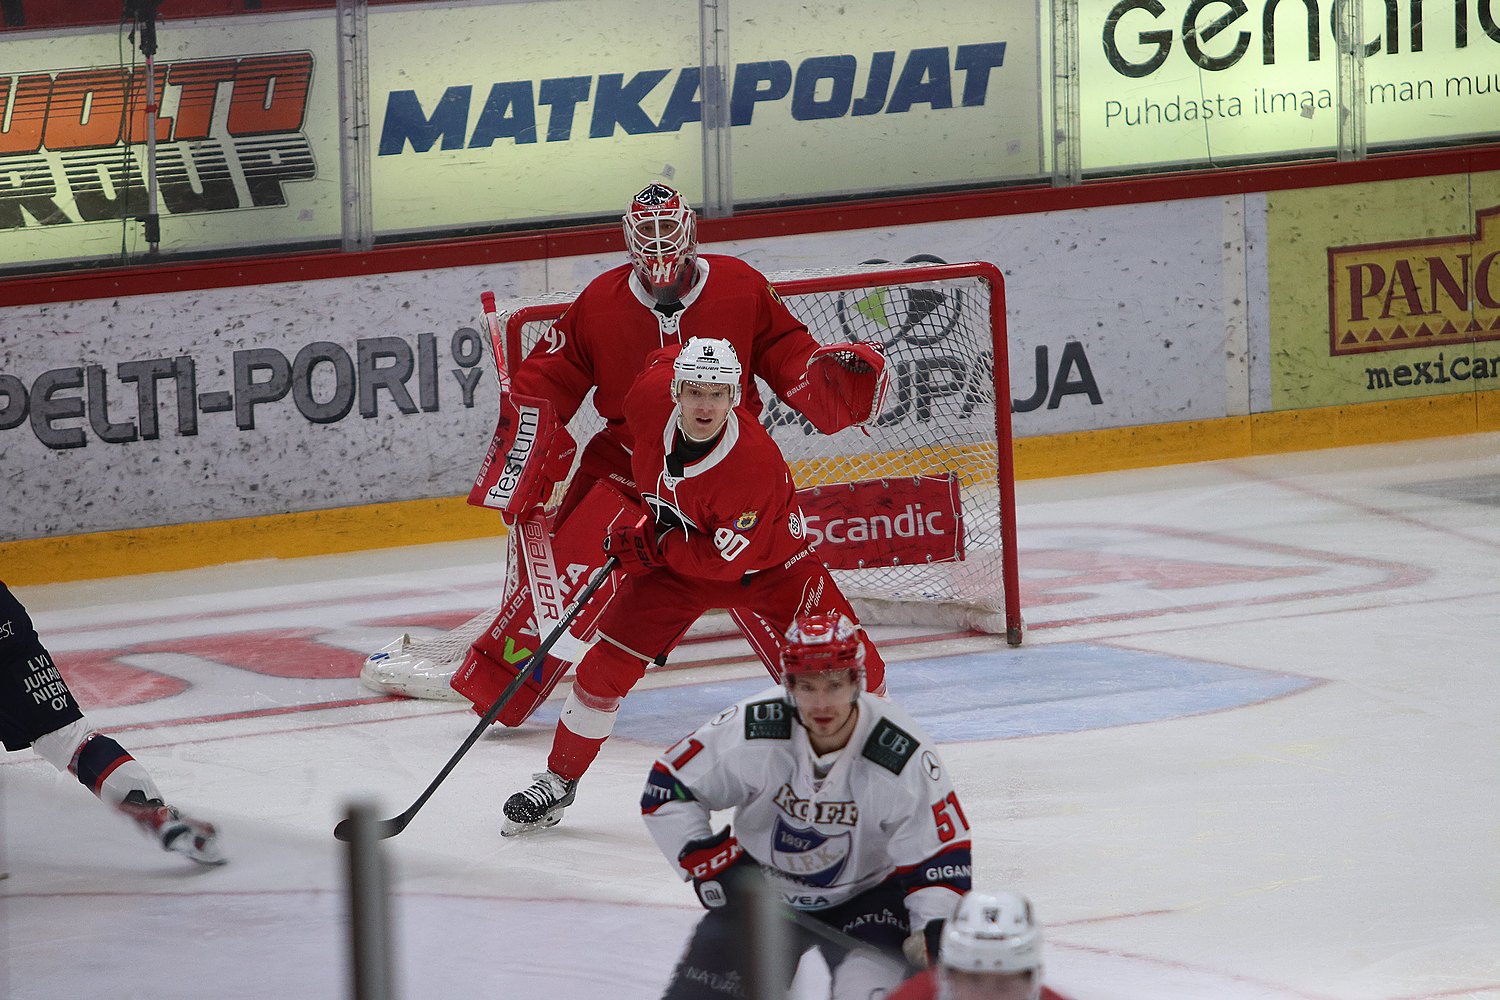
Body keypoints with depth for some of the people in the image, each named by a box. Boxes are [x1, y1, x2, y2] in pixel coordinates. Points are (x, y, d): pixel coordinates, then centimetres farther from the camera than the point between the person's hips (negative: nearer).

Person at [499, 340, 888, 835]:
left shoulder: (756, 464, -38)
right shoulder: (650, 397, -25)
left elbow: (725, 560, -30)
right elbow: (667, 356, 2)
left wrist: (650, 546, -26)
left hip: (767, 561, -4)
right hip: (673, 548, 4)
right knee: (608, 662, -7)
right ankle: (558, 782, 8)